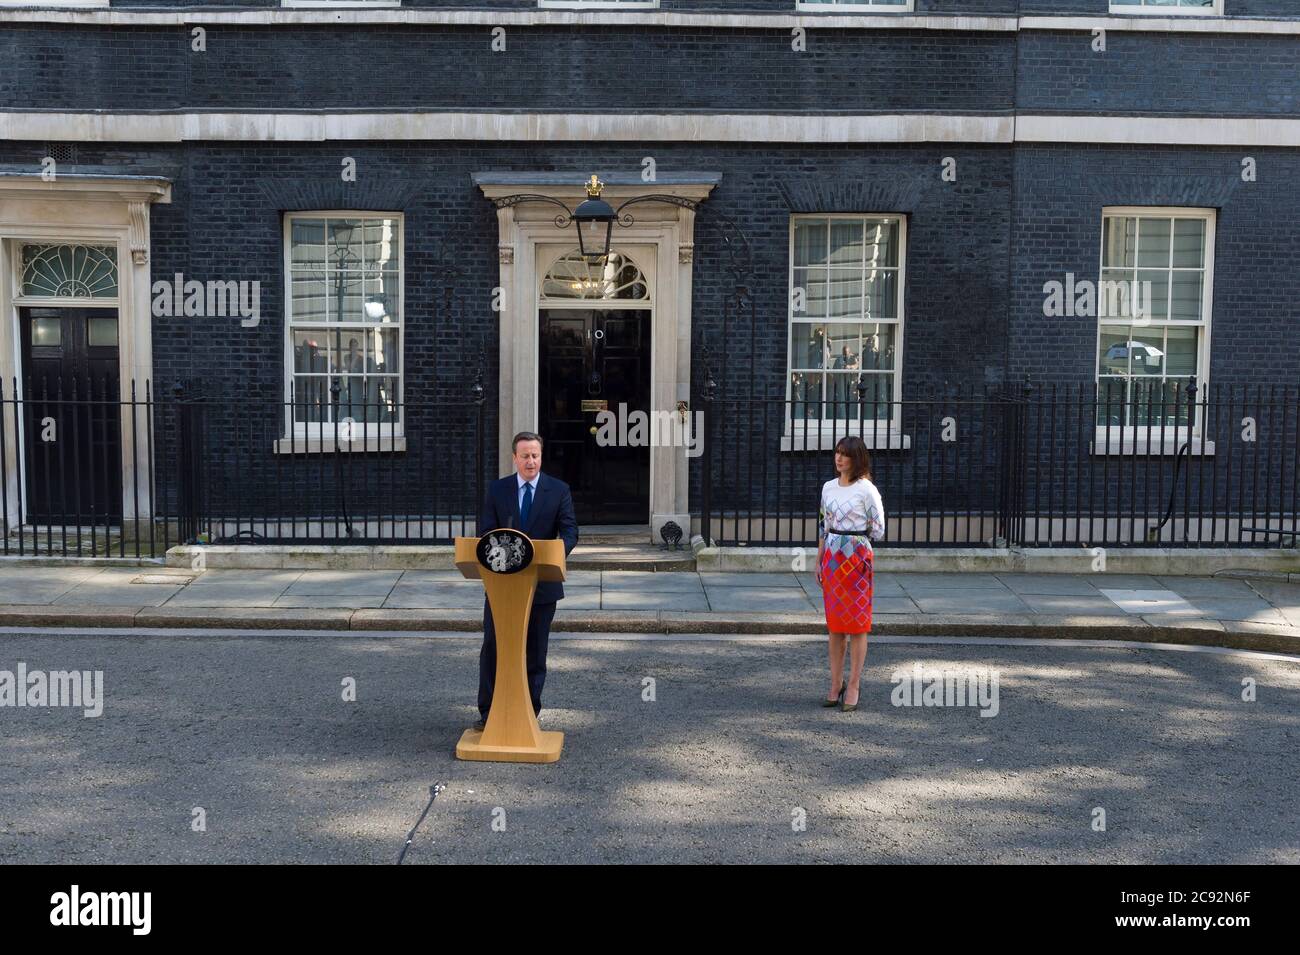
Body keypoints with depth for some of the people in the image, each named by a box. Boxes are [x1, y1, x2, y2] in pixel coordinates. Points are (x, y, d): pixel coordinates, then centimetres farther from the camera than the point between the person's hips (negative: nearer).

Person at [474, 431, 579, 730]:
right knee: (492, 647, 1)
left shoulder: (559, 490, 0)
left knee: (535, 651, 7)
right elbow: (486, 533, 0)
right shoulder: (497, 490, 3)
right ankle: (488, 712, 11)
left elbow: (570, 531, -7)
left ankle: (530, 713, 19)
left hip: (542, 583, -1)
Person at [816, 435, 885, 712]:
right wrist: (819, 561, 13)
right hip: (831, 559, 6)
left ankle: (853, 687, 7)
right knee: (834, 624, 9)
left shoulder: (867, 490, -8)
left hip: (857, 558, -5)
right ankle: (836, 684, 17)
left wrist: (852, 541, 5)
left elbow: (878, 531, -4)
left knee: (857, 625, 1)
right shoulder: (828, 487, 10)